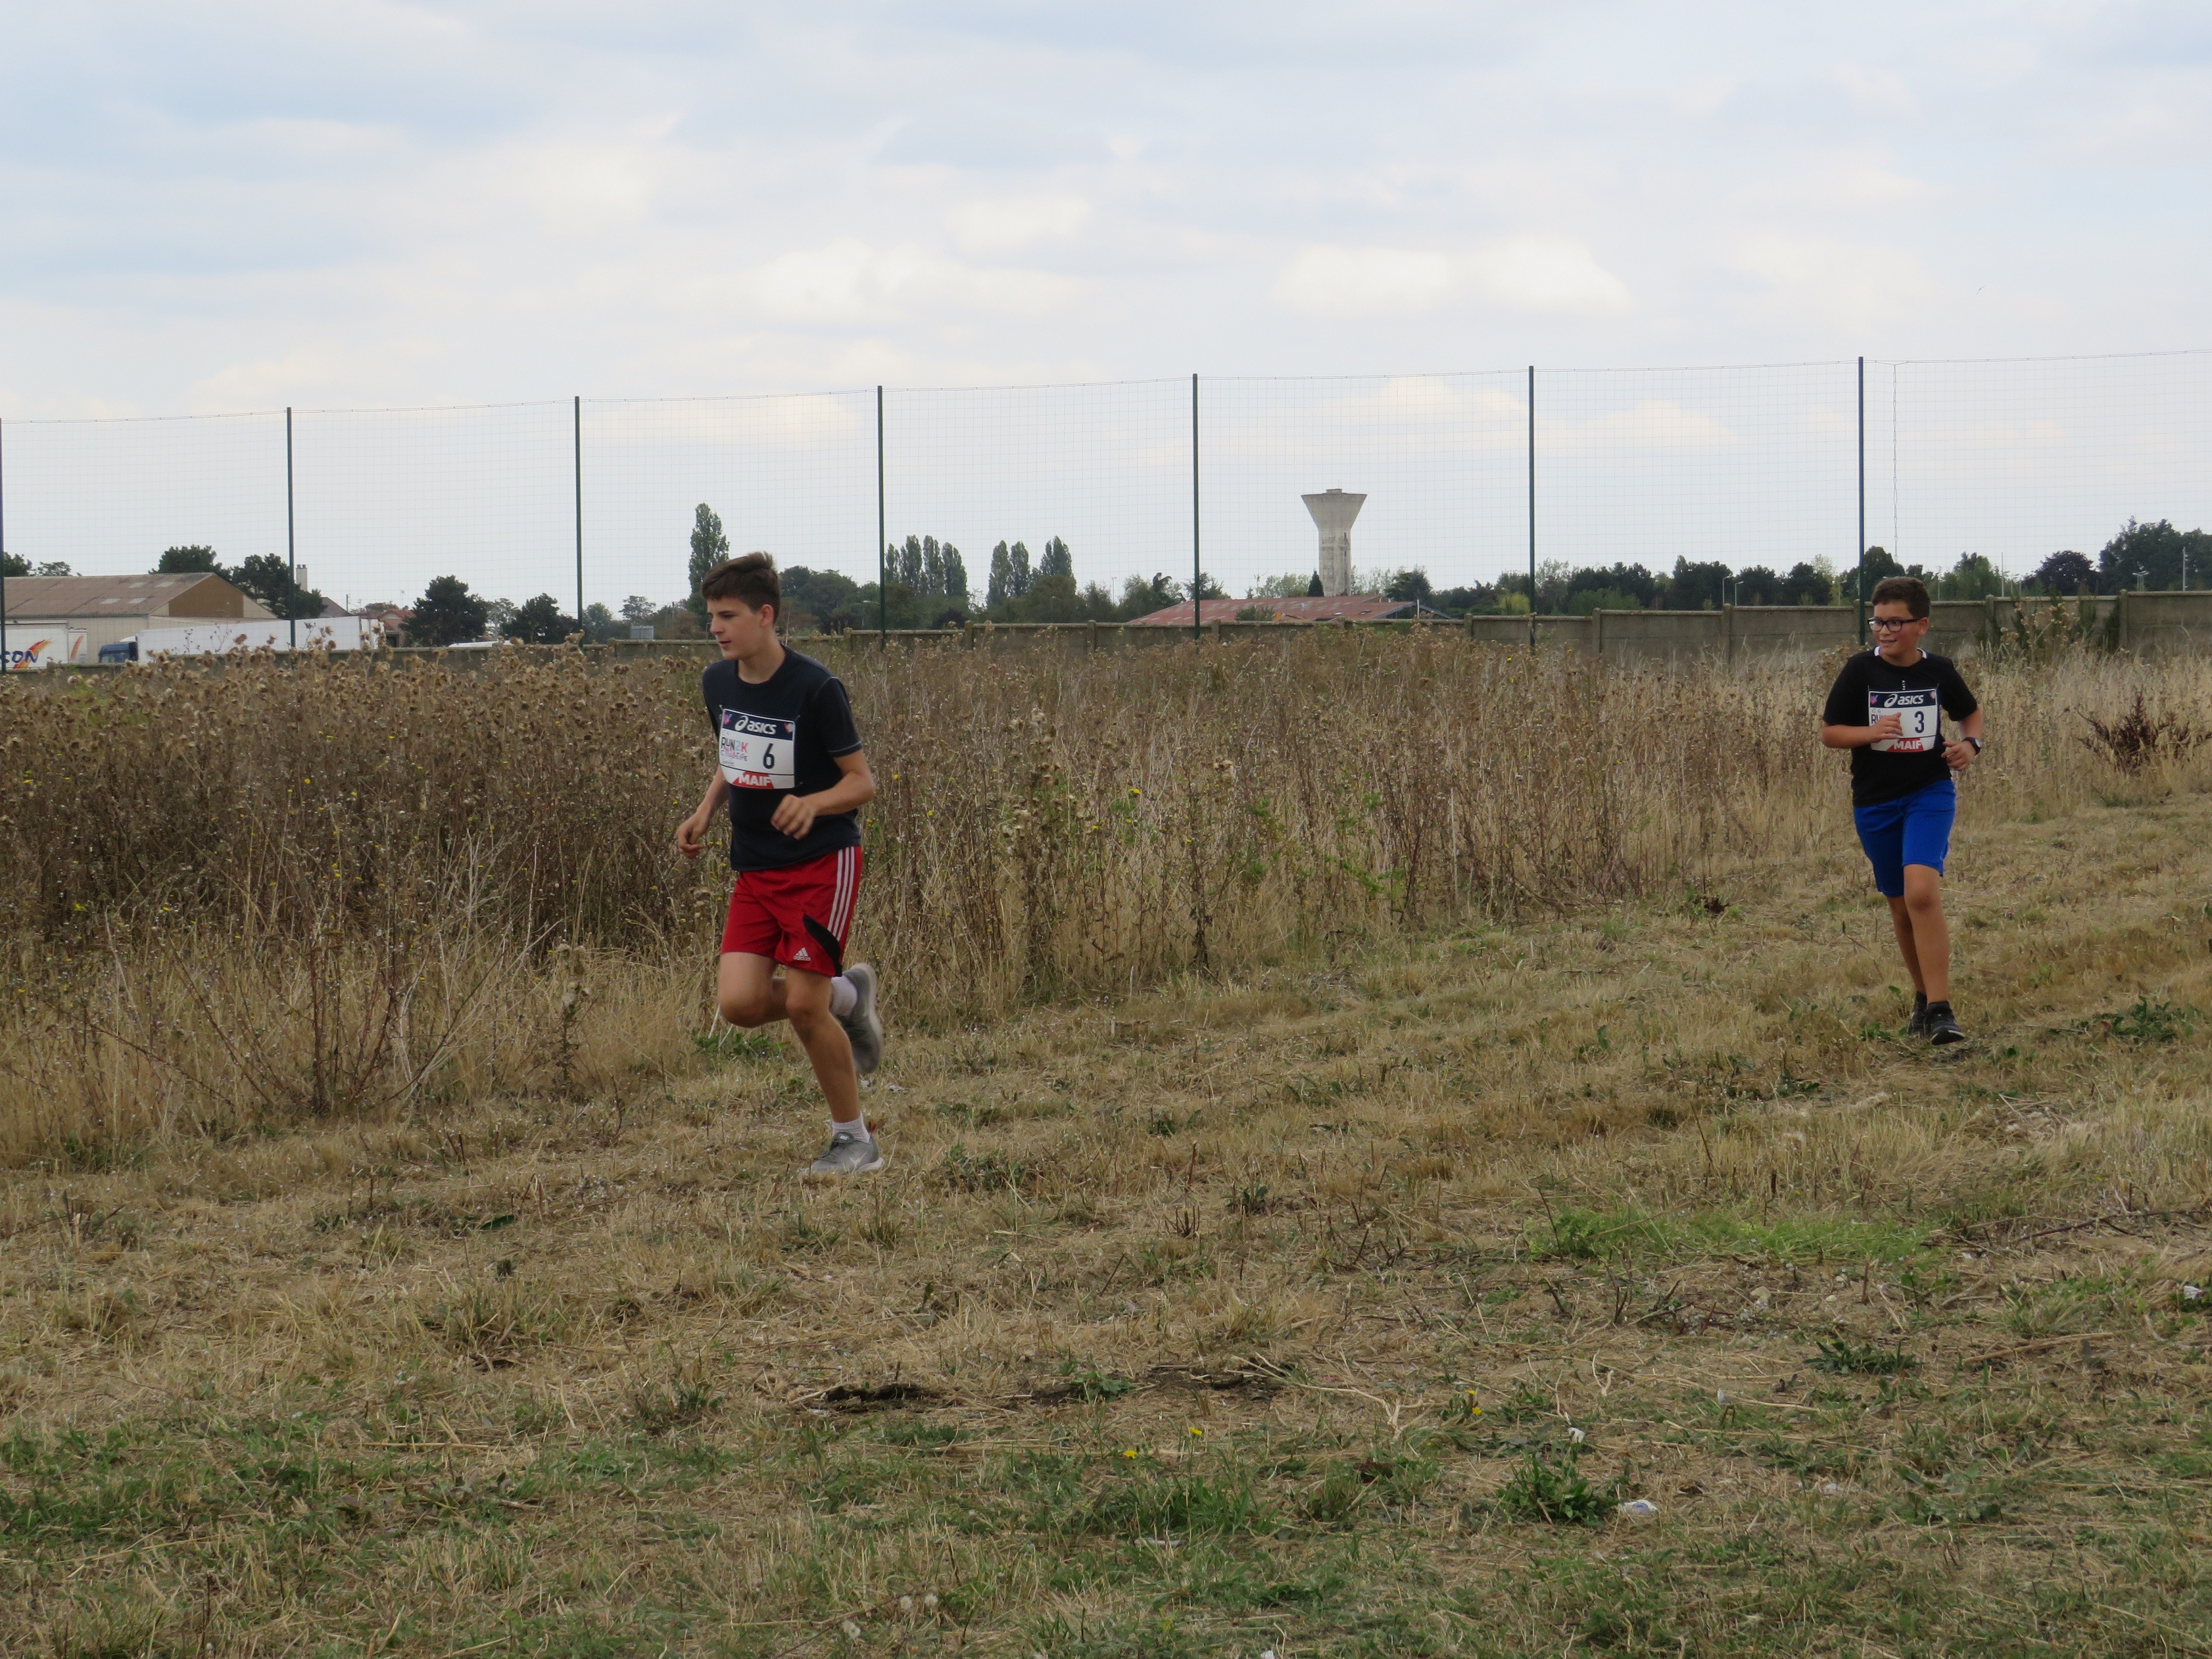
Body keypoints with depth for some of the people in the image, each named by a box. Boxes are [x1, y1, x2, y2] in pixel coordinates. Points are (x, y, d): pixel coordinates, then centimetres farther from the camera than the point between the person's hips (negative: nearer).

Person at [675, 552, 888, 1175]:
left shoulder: (815, 688, -17)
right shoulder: (717, 683, 3)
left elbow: (862, 781, -12)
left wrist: (812, 803, -31)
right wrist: (706, 811, 5)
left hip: (821, 864, -6)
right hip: (755, 869, 6)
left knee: (803, 1006, -10)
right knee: (739, 1001, -9)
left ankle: (856, 1141, 8)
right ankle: (847, 994, 20)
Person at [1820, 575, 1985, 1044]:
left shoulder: (1938, 671, -1)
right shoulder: (1861, 671, -4)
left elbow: (1970, 712, 17)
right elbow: (1829, 732, -1)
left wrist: (1970, 743, -4)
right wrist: (1872, 732, -19)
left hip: (1930, 794, -2)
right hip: (1874, 803, 2)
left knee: (1922, 892, -22)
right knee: (1901, 906, 11)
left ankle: (1940, 1010, -22)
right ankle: (1923, 996, 33)